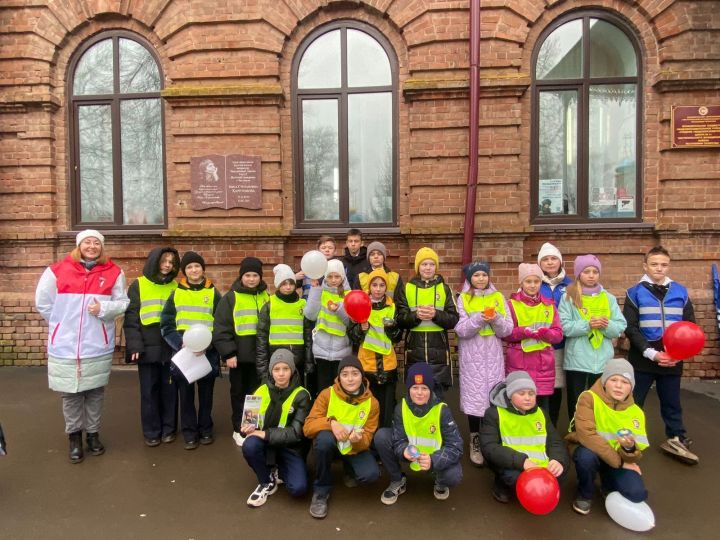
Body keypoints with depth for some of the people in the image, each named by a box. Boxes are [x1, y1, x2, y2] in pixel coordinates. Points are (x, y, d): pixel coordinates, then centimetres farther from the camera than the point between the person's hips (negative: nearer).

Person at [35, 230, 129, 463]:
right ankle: (74, 436, 26)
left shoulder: (113, 272, -2)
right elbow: (42, 303, 6)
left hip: (98, 347, 0)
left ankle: (93, 434, 28)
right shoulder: (57, 271, -4)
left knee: (95, 393, 12)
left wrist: (103, 308, -17)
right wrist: (63, 324, 7)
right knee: (70, 395, 9)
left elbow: (123, 303, 0)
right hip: (65, 347, 0)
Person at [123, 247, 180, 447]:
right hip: (147, 348, -2)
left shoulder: (175, 287, 8)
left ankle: (169, 429, 22)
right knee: (149, 390, 6)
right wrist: (135, 345, -12)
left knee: (169, 389, 8)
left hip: (171, 348, 2)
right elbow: (131, 317, -3)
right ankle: (151, 431, 18)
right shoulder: (138, 286, 1)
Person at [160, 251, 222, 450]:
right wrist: (180, 343, -13)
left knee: (206, 392, 9)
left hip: (208, 352, 0)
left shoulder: (214, 293, 4)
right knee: (186, 393, 5)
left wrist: (208, 343, -16)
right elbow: (166, 326, 2)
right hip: (182, 351, 1)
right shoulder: (176, 294, 7)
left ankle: (206, 429, 24)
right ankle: (189, 432, 17)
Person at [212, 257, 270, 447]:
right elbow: (221, 328, -8)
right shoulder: (231, 297, -5)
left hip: (260, 355, 3)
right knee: (239, 392, 11)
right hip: (239, 355, -3)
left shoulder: (266, 297, 6)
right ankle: (239, 429, 25)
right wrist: (228, 353, -14)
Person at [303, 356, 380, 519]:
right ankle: (321, 490, -14)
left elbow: (367, 439, -10)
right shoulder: (327, 394, -17)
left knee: (371, 474, -26)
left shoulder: (372, 403, -13)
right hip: (330, 444, -1)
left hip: (355, 448, 1)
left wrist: (358, 440, -35)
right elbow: (308, 426, -19)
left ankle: (350, 469, 13)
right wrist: (331, 423, -38)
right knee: (324, 437, -36)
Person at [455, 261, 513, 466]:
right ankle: (475, 442, 14)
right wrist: (479, 319, -22)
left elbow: (507, 330, 1)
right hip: (472, 356, -2)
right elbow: (461, 330, -9)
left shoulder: (498, 297, 6)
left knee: (493, 395, 4)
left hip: (493, 355, 2)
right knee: (474, 396, 0)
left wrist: (496, 320, -18)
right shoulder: (463, 299, -1)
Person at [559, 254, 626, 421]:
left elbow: (620, 327, 3)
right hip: (577, 361, -3)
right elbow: (564, 327, -10)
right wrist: (588, 325, -21)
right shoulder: (569, 297, -1)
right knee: (576, 404, 8)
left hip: (603, 361, 3)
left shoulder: (609, 298, 9)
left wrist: (606, 325, -17)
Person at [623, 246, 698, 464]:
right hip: (642, 359, -2)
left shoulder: (680, 292, 7)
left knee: (672, 403, 15)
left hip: (672, 360, 3)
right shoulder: (635, 293, -2)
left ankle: (676, 440, 30)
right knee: (634, 402, 6)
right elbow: (630, 328, -7)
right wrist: (651, 353, -17)